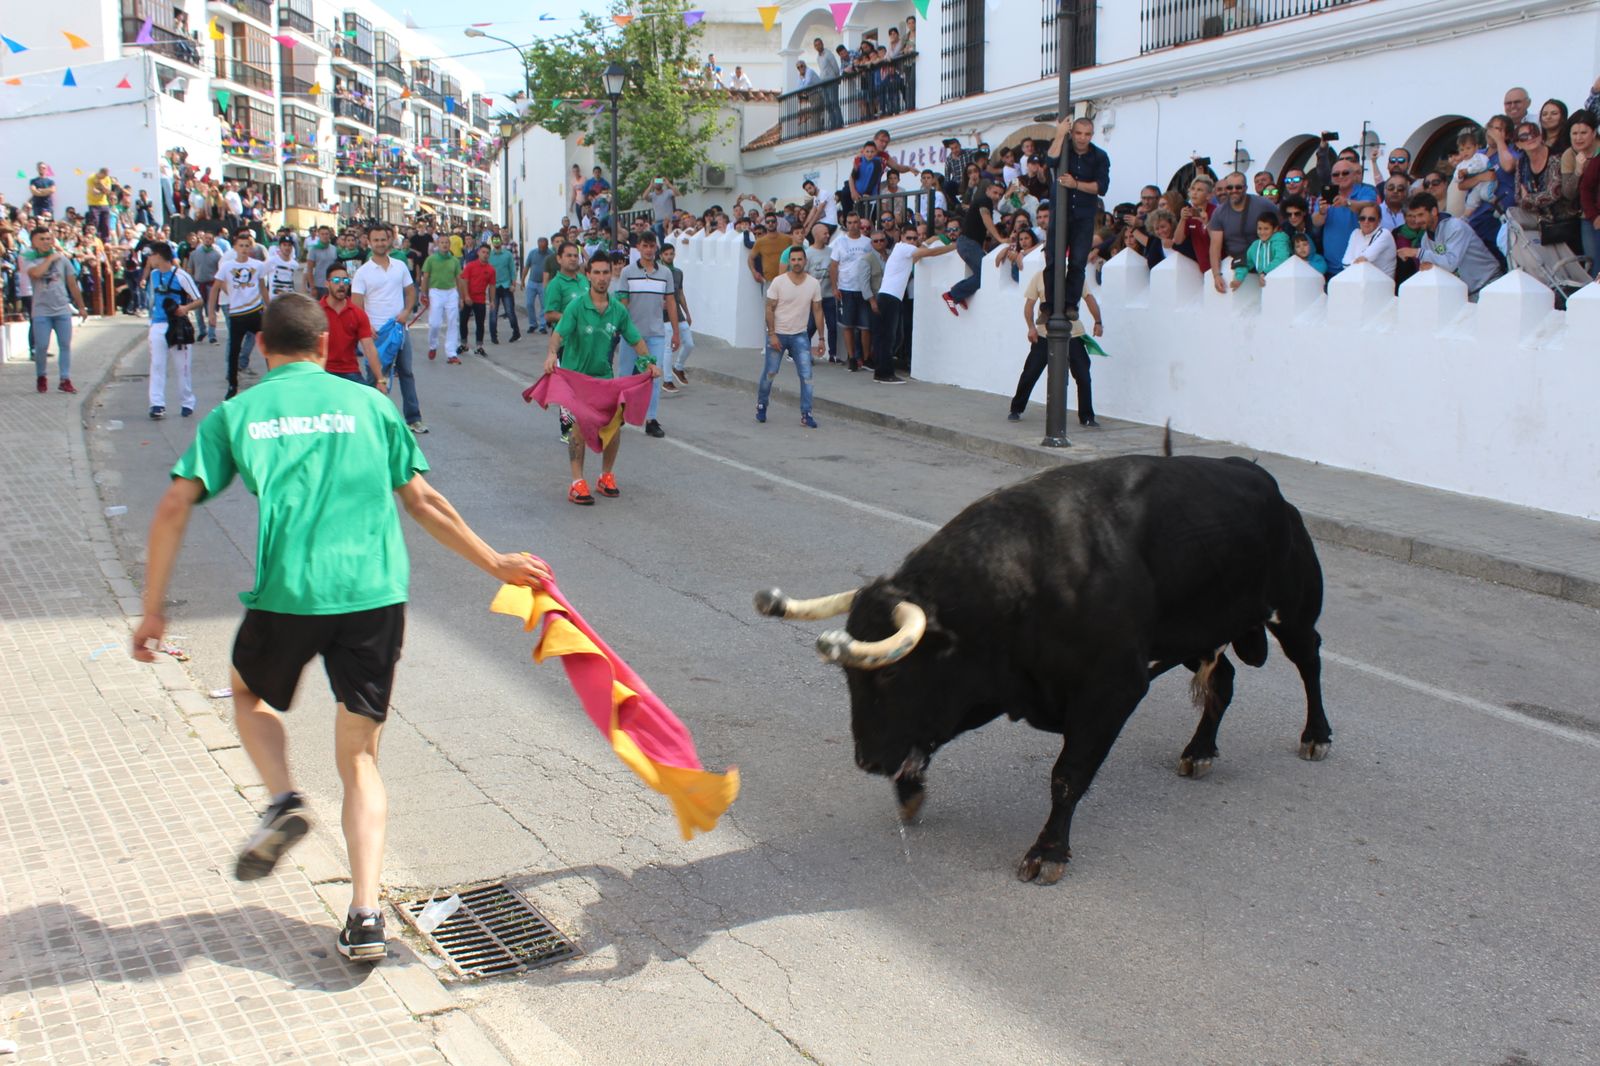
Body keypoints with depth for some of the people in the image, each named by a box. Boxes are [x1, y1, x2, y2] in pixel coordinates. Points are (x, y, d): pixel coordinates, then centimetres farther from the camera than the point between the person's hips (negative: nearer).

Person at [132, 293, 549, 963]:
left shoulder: (236, 413, 11)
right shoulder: (367, 403, 12)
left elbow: (175, 507, 3)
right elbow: (423, 502, 12)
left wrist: (153, 609, 9)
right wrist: (497, 564, 21)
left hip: (287, 594, -1)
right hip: (376, 594, 1)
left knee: (251, 694, 31)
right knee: (360, 757, 11)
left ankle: (282, 801, 5)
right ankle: (365, 916, 0)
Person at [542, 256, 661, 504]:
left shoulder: (619, 311, 3)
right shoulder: (576, 306, -10)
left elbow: (636, 340, 8)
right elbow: (559, 333, -22)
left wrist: (649, 361, -9)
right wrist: (551, 354, -41)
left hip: (605, 376, 4)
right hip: (574, 375, -4)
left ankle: (607, 476, 21)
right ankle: (577, 482, -4)